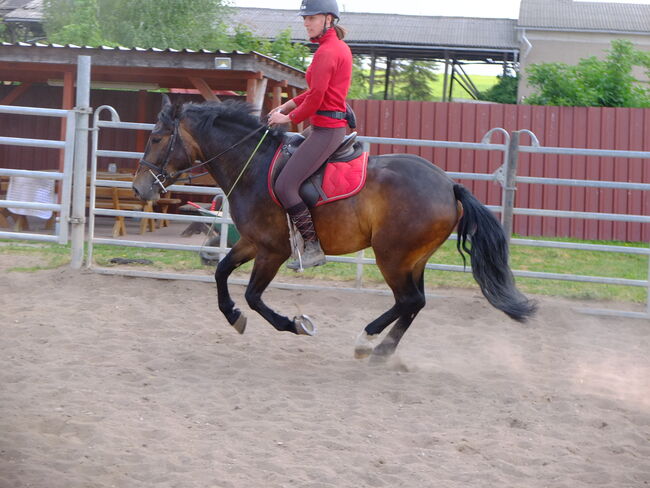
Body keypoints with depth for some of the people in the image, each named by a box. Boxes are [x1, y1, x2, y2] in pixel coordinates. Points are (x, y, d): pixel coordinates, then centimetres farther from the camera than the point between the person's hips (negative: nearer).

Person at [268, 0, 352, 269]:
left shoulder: (327, 52, -16)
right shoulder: (340, 47, 16)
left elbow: (316, 98, -19)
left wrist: (290, 118, -5)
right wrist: (289, 105, 14)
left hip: (326, 129, -11)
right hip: (335, 124, 11)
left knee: (285, 186, -16)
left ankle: (314, 246, -14)